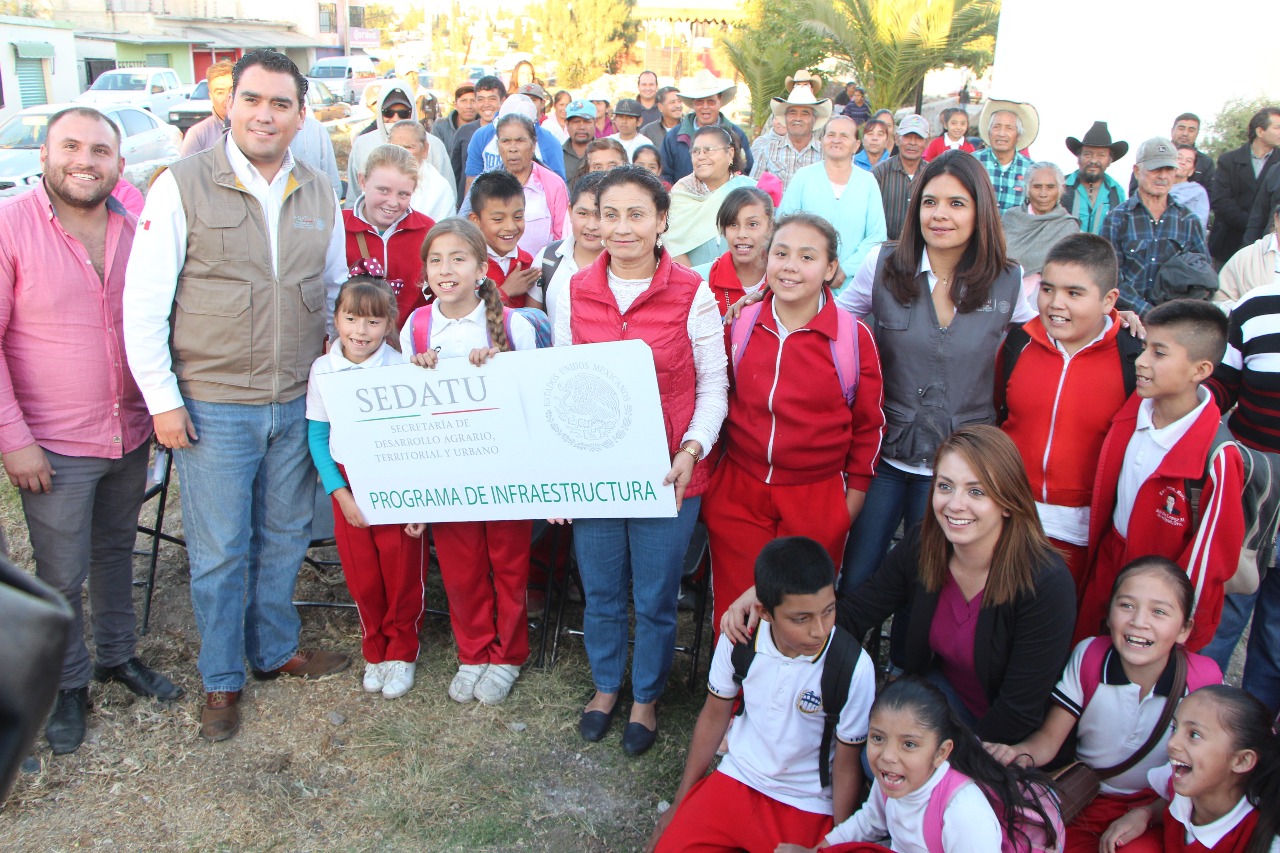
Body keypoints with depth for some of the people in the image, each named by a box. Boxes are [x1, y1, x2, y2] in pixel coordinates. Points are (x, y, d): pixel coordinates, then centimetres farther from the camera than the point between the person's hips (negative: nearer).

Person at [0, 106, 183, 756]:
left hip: (130, 432, 4)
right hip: (52, 446, -4)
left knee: (116, 551, 22)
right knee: (61, 576, 8)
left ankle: (118, 654, 41)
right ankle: (69, 686, 28)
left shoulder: (137, 226, -1)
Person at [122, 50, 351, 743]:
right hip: (212, 406, -4)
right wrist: (162, 400, -9)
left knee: (285, 536, 16)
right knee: (220, 551, 6)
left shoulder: (319, 196, 6)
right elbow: (144, 302, -7)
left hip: (298, 403, 4)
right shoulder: (182, 185, -8)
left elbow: (335, 291, 17)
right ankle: (220, 680, 24)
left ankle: (274, 649, 37)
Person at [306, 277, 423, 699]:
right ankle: (375, 650, 31)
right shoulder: (323, 369, -4)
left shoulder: (402, 368, -11)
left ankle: (402, 651, 26)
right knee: (361, 574, 9)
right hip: (348, 485, 2)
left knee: (402, 572, 5)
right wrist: (340, 493, -7)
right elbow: (317, 437, 1)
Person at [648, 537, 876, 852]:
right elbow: (714, 716, 3)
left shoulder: (854, 668, -23)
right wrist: (679, 804, 9)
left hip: (807, 808, -1)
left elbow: (847, 767, -9)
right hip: (736, 779, 2)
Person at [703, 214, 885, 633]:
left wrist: (856, 494, 5)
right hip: (736, 493, 2)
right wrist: (707, 469, 12)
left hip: (817, 502, -2)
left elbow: (869, 424, 3)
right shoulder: (740, 325, 1)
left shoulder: (854, 336, -7)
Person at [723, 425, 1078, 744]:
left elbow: (1019, 713, -20)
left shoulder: (1045, 583, -26)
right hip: (941, 689, 4)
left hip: (999, 742, -4)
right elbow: (852, 615, -8)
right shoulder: (921, 545, -12)